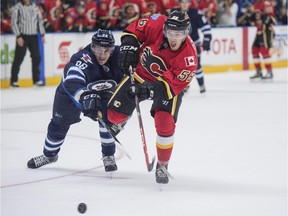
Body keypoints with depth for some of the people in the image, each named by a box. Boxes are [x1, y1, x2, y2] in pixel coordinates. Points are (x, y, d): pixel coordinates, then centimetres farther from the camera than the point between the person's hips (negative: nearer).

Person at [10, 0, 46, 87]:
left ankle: (36, 79, 14)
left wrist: (42, 34, 9)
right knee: (18, 58, -2)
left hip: (33, 36, 4)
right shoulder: (18, 7, -5)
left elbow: (40, 20, 14)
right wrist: (18, 36, -14)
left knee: (37, 57, 3)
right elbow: (14, 22, -8)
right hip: (22, 36, -4)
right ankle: (14, 80, 4)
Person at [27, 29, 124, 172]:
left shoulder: (117, 55, -31)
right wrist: (85, 98, -76)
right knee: (60, 122, 8)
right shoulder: (82, 59, -43)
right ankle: (49, 154, 35)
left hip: (103, 90, 2)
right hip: (71, 88, -2)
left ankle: (108, 155, 3)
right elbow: (73, 84, -58)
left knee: (107, 118, -19)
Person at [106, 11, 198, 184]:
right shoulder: (157, 25, -27)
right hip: (141, 74, 3)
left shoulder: (189, 57, -32)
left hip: (169, 85, -3)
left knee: (165, 124, -20)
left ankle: (162, 166, 5)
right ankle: (119, 121, 43)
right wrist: (128, 46, -20)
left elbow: (173, 85, -30)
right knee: (115, 114, 1)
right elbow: (135, 29, -7)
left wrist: (151, 90, -43)